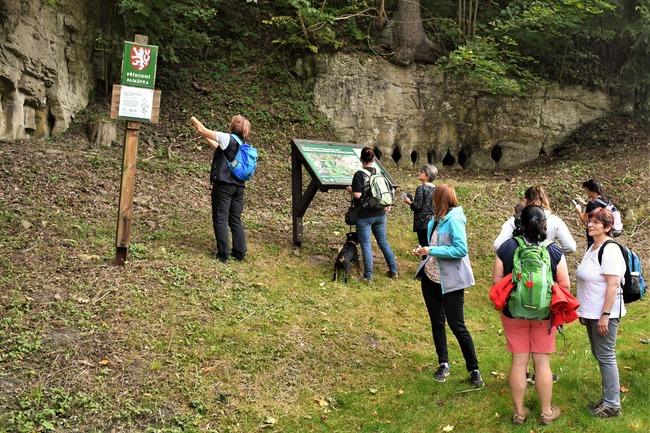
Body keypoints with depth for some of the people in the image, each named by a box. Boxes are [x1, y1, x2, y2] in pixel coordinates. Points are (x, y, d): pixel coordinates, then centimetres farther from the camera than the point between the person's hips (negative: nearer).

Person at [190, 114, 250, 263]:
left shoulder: (228, 138, -10)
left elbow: (202, 130, -6)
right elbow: (218, 148, 24)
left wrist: (194, 120, 13)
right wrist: (204, 136, 26)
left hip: (223, 184, -7)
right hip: (239, 186, 7)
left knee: (220, 219, 0)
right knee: (235, 219, 13)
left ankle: (223, 254, 1)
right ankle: (240, 252, 15)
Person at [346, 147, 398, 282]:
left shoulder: (359, 174, -14)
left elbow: (357, 195, -20)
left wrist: (350, 190, 1)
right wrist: (385, 206, 26)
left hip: (364, 216, -5)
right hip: (379, 214, 6)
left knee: (366, 245, 2)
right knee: (383, 242, 17)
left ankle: (368, 276, 6)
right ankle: (393, 270, 23)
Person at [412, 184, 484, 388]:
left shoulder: (454, 219, -17)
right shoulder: (436, 220, 7)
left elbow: (461, 249, -24)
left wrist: (431, 250, -21)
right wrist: (422, 250, -1)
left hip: (450, 281, -8)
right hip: (430, 277, 8)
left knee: (457, 325, -2)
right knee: (437, 322, 15)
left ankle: (474, 369, 13)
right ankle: (444, 364, 29)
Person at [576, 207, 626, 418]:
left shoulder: (610, 250, -16)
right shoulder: (591, 248, 11)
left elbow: (613, 285, -21)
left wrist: (605, 315, -23)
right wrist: (583, 310, 17)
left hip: (604, 314, -9)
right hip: (591, 313, 9)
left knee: (605, 356, -2)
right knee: (599, 355, 16)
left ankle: (612, 405, 9)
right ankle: (607, 398, 27)